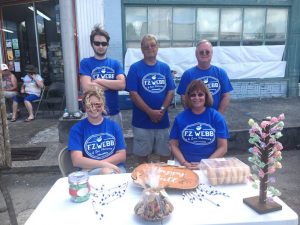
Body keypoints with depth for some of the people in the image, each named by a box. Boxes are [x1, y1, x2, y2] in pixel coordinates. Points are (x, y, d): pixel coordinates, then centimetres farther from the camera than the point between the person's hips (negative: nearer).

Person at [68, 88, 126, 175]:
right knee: (106, 173, -33)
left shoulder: (114, 125, 8)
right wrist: (104, 165, -20)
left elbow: (122, 155, 2)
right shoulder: (77, 129, 1)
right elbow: (77, 161, -8)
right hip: (89, 170, -2)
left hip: (115, 167, 2)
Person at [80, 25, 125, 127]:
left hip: (114, 113, 3)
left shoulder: (115, 63, 5)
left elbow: (122, 84, -11)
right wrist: (112, 85, -10)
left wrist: (99, 81, -13)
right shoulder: (85, 63, -2)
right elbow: (87, 87, -16)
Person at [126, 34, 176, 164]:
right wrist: (150, 112, -16)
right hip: (142, 120, -2)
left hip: (162, 119, 3)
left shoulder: (165, 67, 6)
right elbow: (133, 94, -10)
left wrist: (162, 110, -14)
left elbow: (170, 92, 1)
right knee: (142, 153, 11)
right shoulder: (135, 68, -3)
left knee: (165, 152, 14)